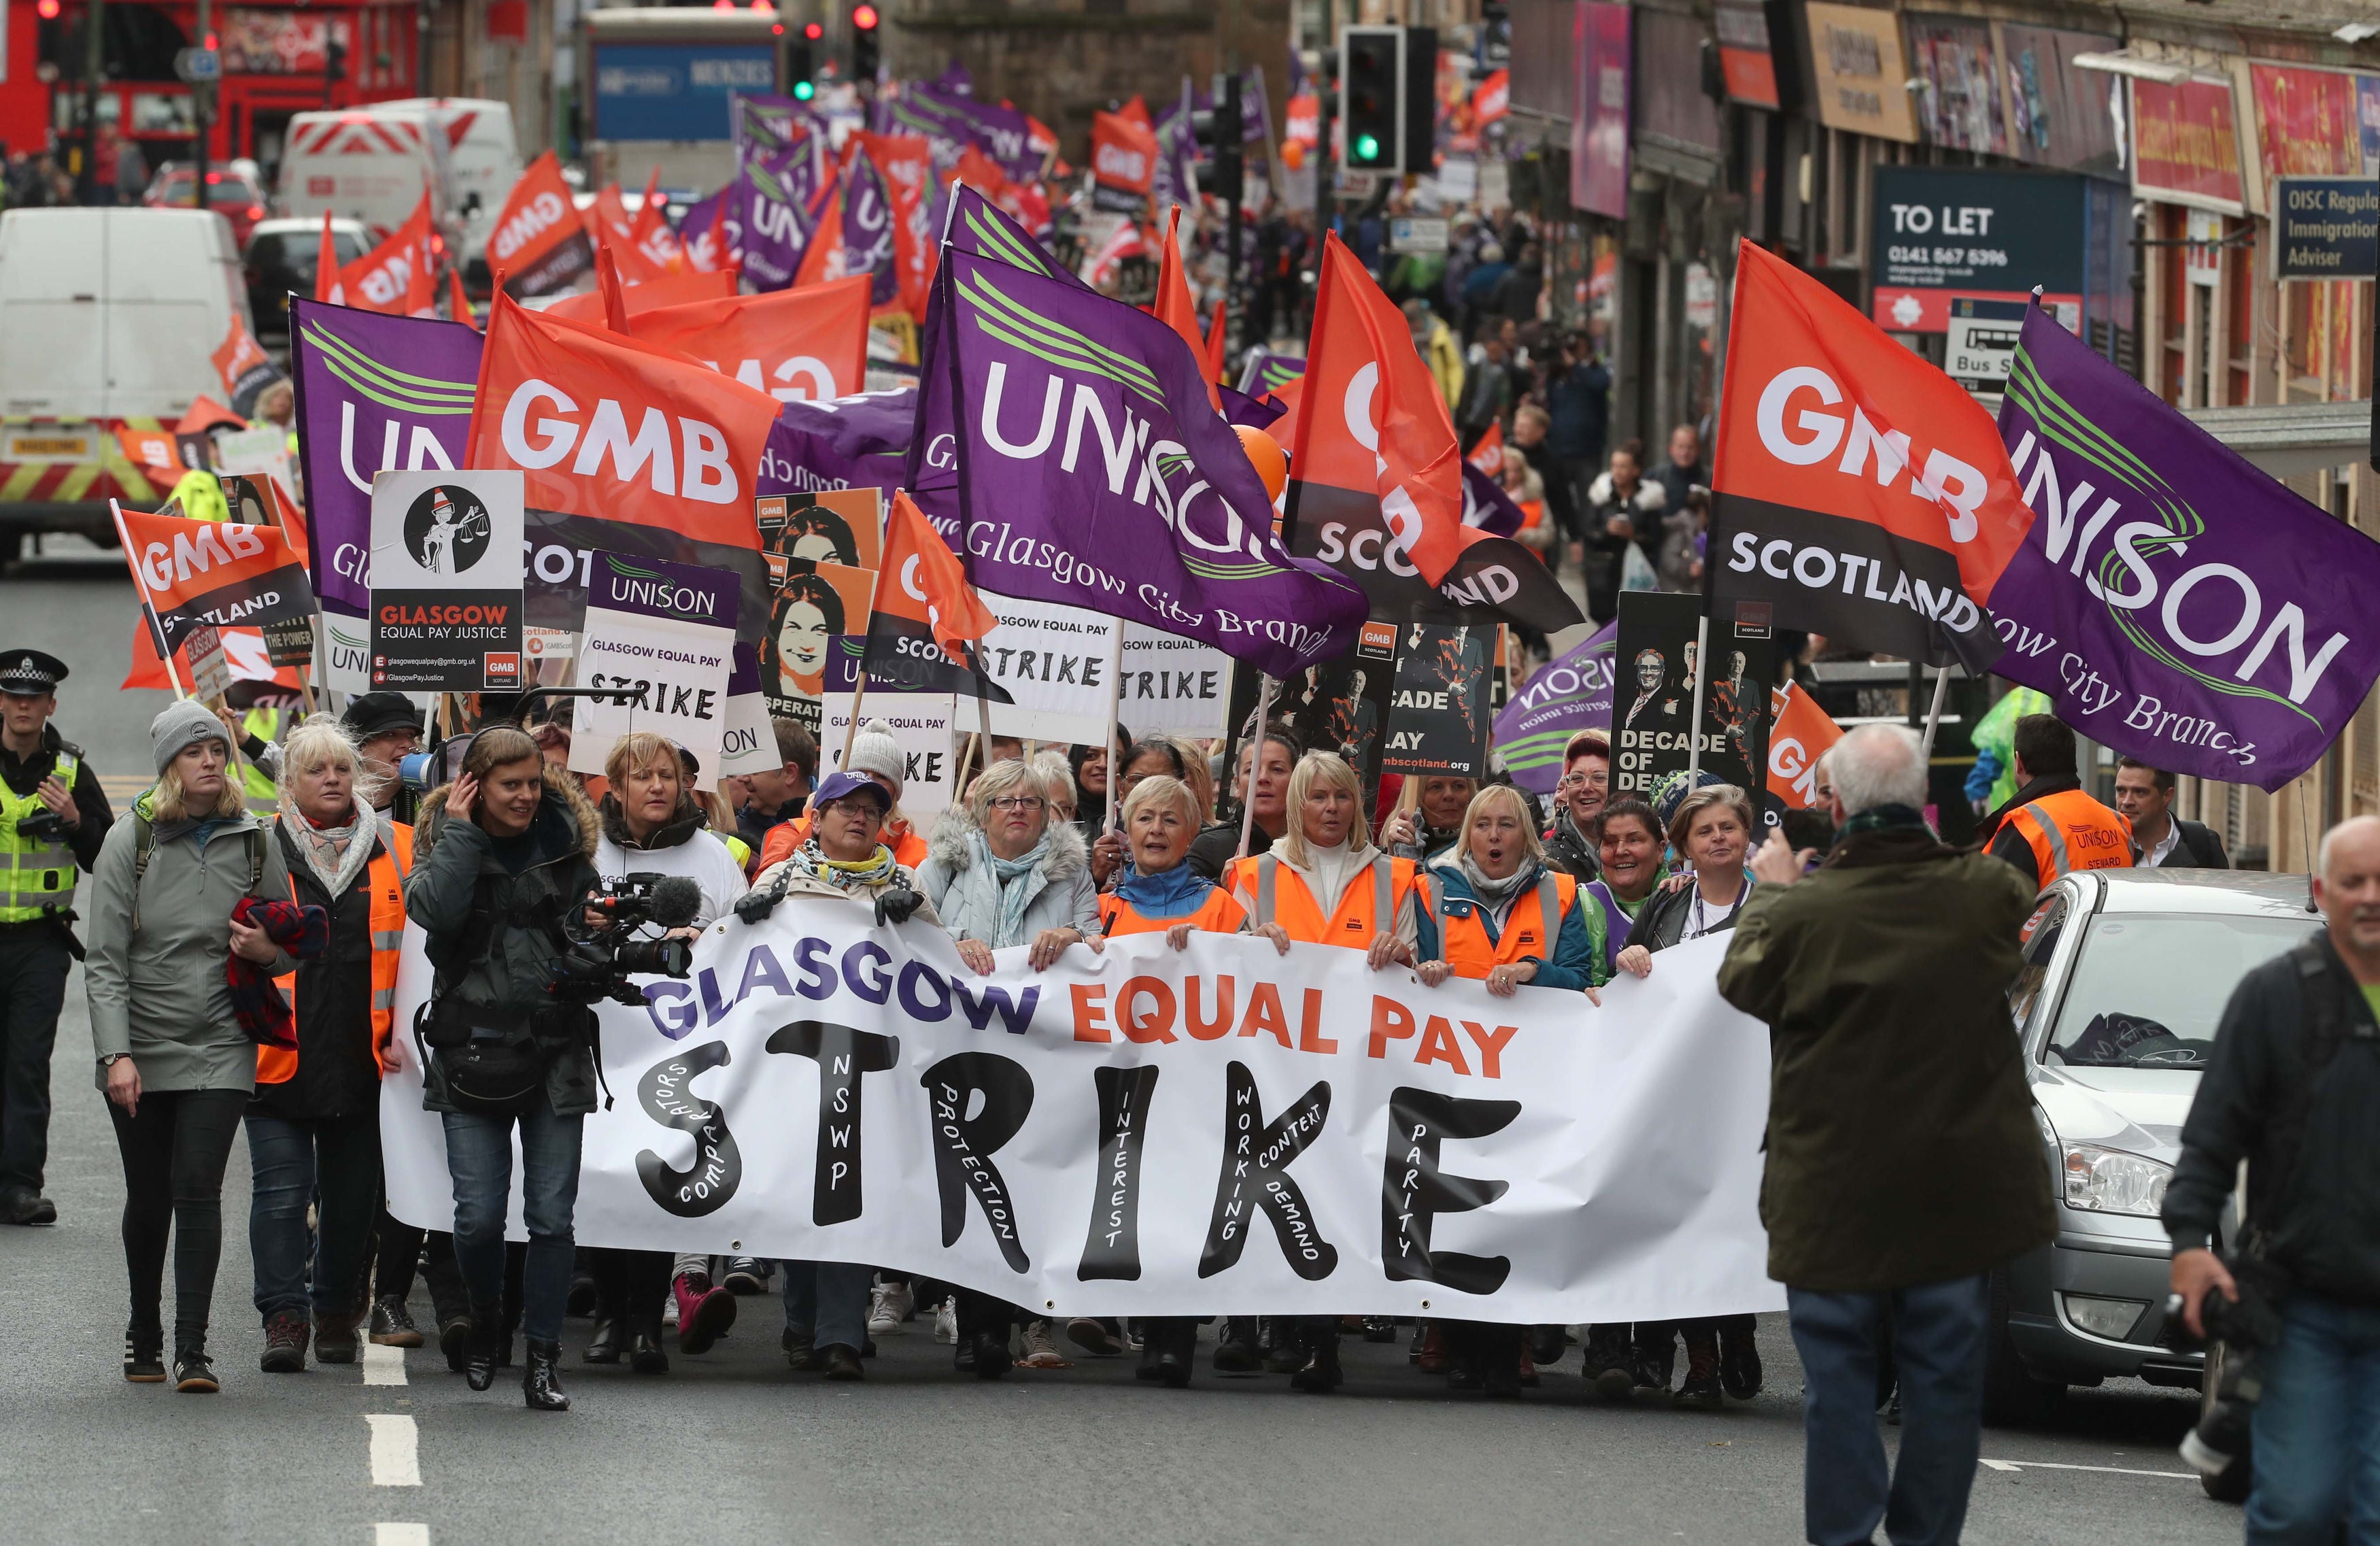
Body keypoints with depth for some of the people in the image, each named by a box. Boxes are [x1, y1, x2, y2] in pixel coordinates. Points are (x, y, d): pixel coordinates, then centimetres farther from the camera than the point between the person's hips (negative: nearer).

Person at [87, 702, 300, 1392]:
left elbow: (294, 946, 16)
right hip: (142, 1048, 0)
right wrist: (116, 1054, -15)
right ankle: (144, 1335, 27)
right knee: (148, 1199, 8)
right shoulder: (131, 841, -3)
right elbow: (105, 960, -6)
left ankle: (192, 1349, -10)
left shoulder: (253, 842, 3)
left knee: (198, 1192, -11)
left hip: (220, 1049, 0)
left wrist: (270, 951, -9)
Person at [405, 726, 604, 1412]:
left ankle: (542, 1359, 6)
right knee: (478, 1215, -4)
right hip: (473, 1051, -1)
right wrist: (461, 833, -13)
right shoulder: (448, 842, 3)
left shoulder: (566, 843, 8)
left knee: (552, 1216, -2)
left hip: (555, 1050, 1)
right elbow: (435, 911, -18)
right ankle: (487, 1323, 24)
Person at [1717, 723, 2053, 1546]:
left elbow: (1742, 980, 3)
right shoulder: (1986, 893, -11)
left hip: (1834, 1196, -2)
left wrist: (1772, 893, 21)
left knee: (1839, 1379, 8)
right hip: (1958, 1192, 2)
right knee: (1946, 1375, 11)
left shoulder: (1802, 914, -17)